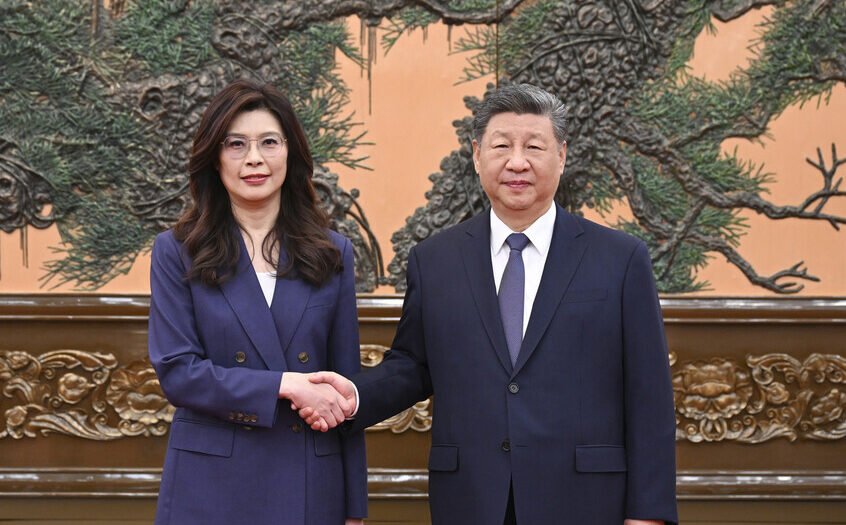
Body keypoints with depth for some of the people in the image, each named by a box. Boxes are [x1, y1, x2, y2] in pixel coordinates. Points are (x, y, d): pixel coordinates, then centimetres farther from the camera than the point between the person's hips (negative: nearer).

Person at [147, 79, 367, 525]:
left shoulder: (333, 254, 6)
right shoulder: (177, 252, 1)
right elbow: (176, 371, -8)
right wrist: (284, 385, -17)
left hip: (309, 485, 2)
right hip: (212, 487, -2)